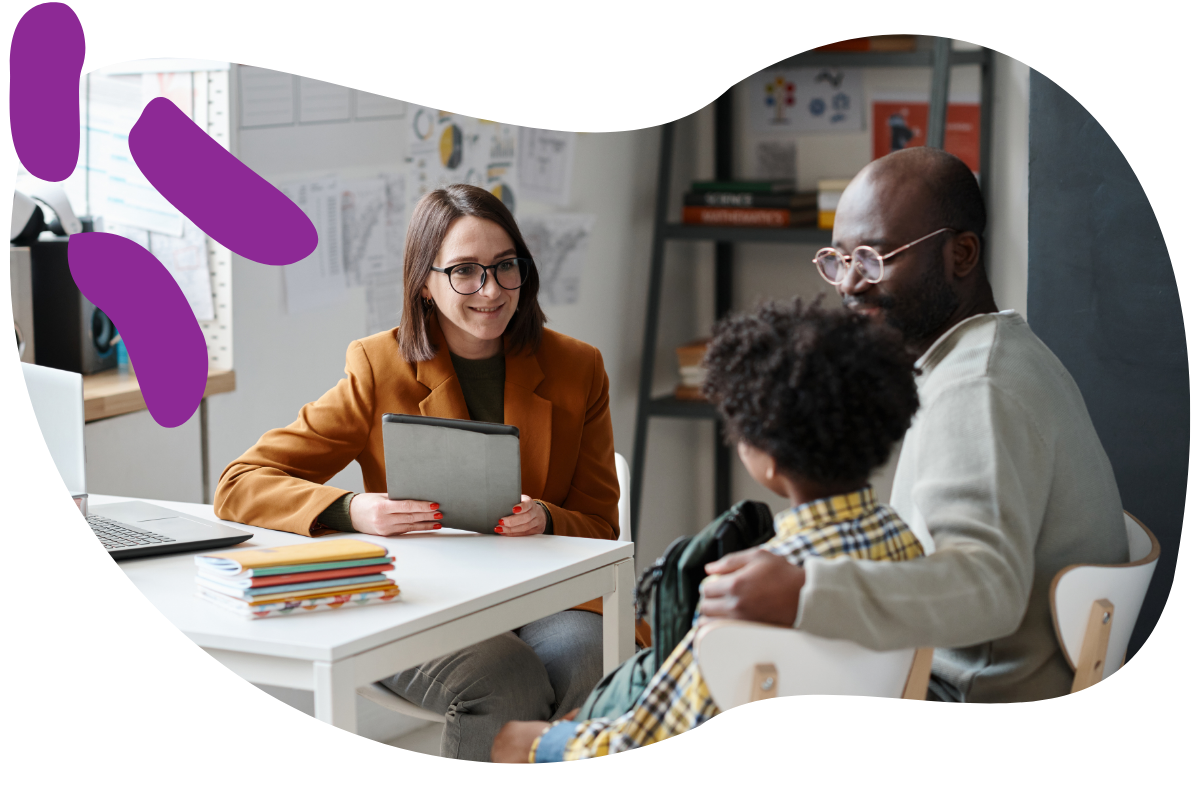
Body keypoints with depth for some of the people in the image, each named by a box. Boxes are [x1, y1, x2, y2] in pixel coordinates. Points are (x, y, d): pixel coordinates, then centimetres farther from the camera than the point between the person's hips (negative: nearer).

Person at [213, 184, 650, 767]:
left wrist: (545, 520, -14)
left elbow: (599, 525, 12)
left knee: (574, 653, -33)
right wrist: (355, 511, -21)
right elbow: (239, 487, -1)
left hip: (544, 600, 2)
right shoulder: (380, 370, 3)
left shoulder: (576, 370, 9)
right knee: (506, 683, -34)